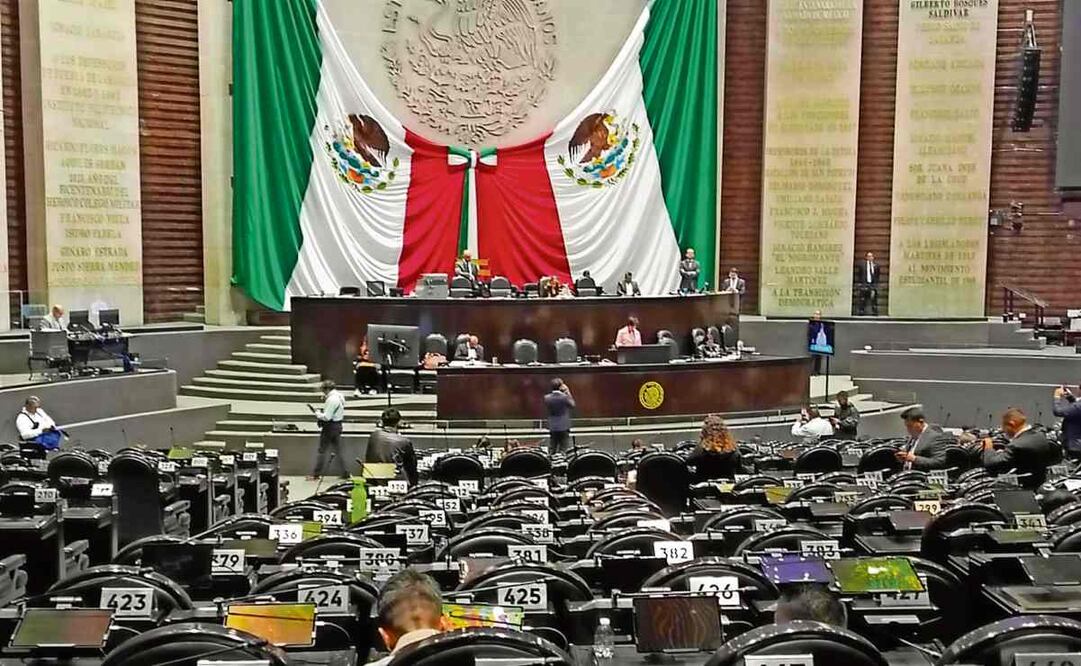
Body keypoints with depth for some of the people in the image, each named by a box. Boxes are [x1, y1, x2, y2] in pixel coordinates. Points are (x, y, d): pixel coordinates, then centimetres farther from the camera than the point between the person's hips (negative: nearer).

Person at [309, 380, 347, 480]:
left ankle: (316, 474, 5)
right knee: (337, 451, 14)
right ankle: (345, 473, 15)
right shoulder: (340, 396, 9)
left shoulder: (331, 399, -21)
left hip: (330, 427, -9)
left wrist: (318, 414, -8)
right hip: (338, 426, 9)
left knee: (322, 451, 0)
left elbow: (326, 417, -24)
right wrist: (325, 401, 7)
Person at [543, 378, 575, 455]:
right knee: (562, 450, 4)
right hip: (564, 427, -3)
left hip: (552, 427, 3)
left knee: (551, 450, 12)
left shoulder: (547, 398, -7)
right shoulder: (565, 397, -15)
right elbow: (573, 405, 1)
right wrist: (568, 392, 3)